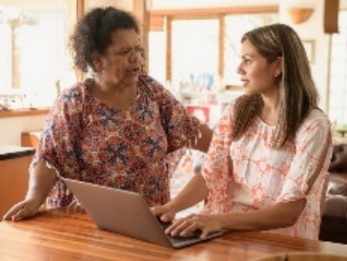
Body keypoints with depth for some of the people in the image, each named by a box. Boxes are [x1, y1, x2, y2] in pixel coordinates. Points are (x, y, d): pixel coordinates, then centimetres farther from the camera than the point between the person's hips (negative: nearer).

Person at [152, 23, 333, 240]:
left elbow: (289, 211, -17)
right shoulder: (238, 111, 5)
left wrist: (220, 220, -31)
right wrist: (172, 206, -17)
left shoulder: (313, 126, -11)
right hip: (227, 231, 5)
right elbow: (210, 175, 1)